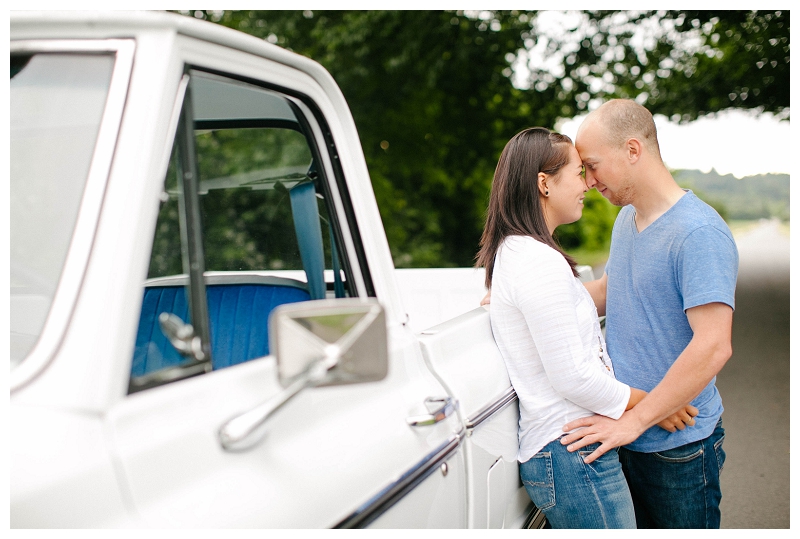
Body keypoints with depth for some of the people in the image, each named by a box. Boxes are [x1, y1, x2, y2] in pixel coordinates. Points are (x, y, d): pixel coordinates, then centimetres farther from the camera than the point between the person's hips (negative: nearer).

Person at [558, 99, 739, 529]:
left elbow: (713, 347, -27)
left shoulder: (699, 233, -21)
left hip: (677, 445, -8)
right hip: (623, 434, 8)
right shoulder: (625, 219, 7)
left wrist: (632, 421, -24)